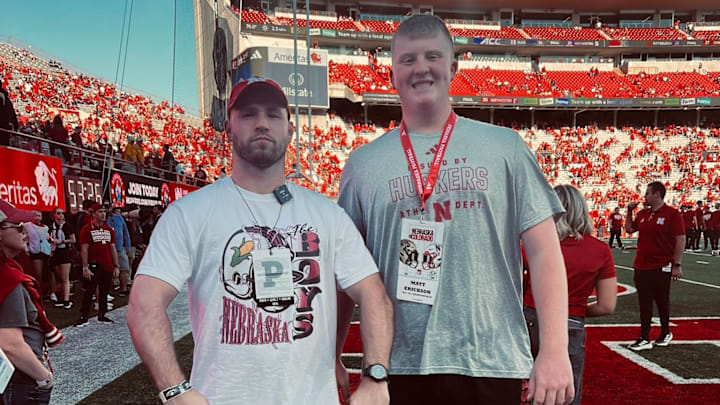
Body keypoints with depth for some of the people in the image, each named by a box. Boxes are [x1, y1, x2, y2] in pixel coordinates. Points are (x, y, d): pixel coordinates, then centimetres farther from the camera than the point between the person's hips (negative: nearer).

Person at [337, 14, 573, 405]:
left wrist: (554, 350, -7)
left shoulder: (504, 147, 2)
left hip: (492, 362, 0)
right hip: (399, 365, 1)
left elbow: (544, 251, 0)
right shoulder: (364, 164, 4)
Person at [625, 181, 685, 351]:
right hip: (641, 267, 6)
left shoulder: (672, 214, -9)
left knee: (662, 302, 9)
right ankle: (644, 339, 11)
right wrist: (629, 212, 10)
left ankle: (665, 333, 27)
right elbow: (629, 229, 22)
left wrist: (677, 265, -15)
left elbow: (680, 240, -12)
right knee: (644, 303, 6)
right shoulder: (643, 214, 10)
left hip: (662, 267, -6)